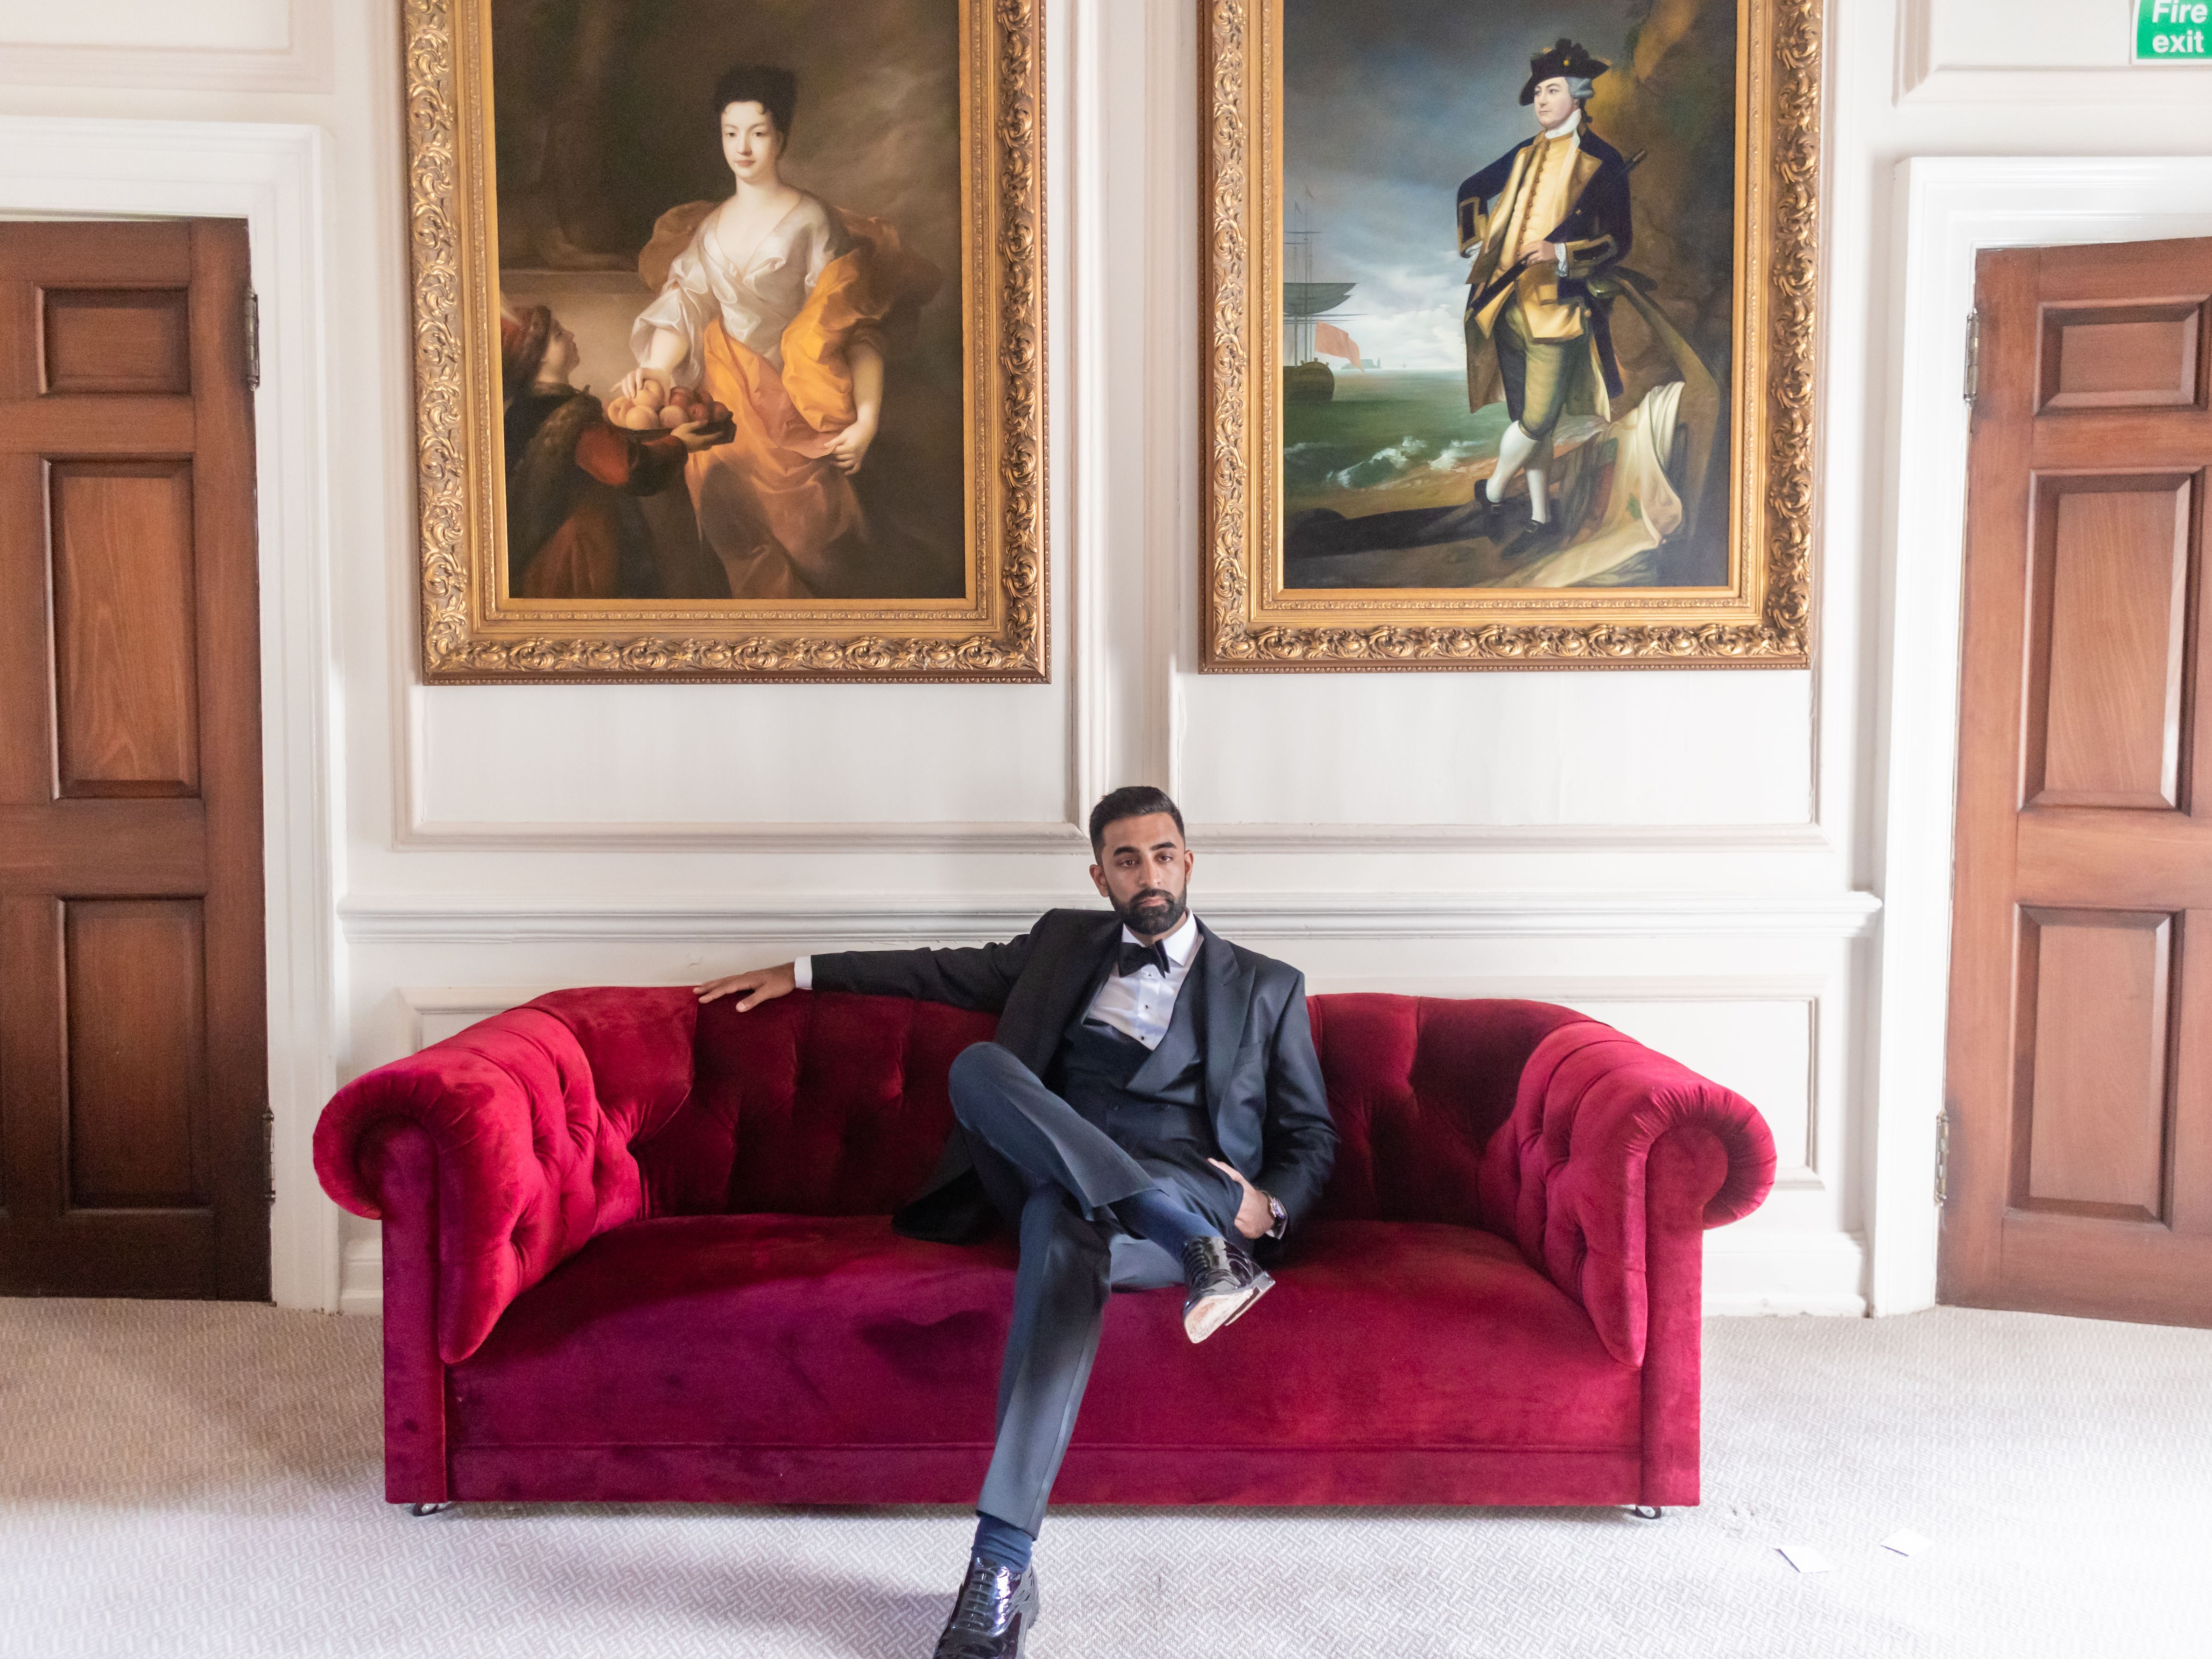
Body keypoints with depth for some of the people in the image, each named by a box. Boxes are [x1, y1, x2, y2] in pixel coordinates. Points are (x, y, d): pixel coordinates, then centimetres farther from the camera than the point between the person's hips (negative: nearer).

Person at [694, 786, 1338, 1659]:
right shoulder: (1068, 941, 24)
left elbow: (1311, 1137, 18)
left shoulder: (1267, 986, 18)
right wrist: (802, 973, 28)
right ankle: (1201, 1251, -36)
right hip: (1051, 1174, 3)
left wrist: (1269, 1208, -5)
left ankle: (1002, 1568, -43)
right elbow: (952, 970, 30)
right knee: (979, 1065, -30)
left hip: (1185, 1188, -3)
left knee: (1067, 1239, -40)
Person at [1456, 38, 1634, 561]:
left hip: (1558, 308, -5)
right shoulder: (1524, 155, 13)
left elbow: (1618, 241, -5)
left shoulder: (1602, 161, -3)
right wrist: (1475, 243, 15)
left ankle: (1491, 493, 14)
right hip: (1507, 304, 5)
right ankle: (1541, 520, 17)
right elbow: (1472, 191, 28)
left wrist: (1561, 254, -19)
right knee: (1527, 419, 8)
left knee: (1538, 420, -10)